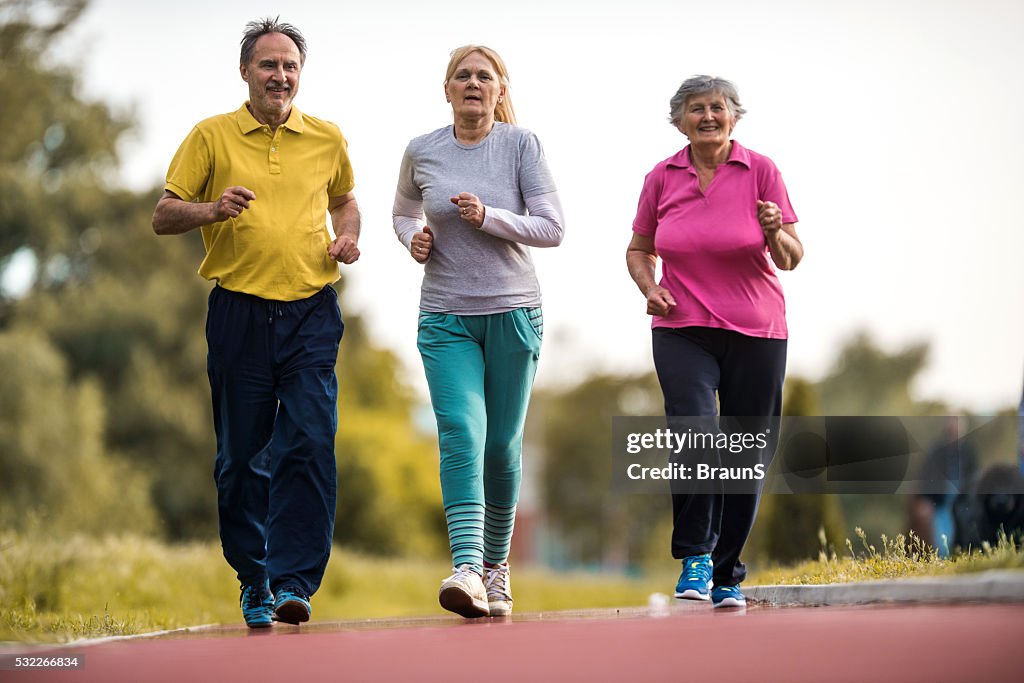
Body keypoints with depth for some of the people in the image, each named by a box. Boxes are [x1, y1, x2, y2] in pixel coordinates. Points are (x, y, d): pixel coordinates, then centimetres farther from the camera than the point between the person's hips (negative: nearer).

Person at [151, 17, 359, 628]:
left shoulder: (327, 139, 10)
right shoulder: (212, 136, 3)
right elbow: (164, 216, 2)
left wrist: (348, 236, 6)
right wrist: (212, 210, -18)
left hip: (311, 311, 1)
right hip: (240, 313, -1)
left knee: (311, 445, -13)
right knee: (243, 456, 4)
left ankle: (294, 583, -13)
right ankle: (254, 582, 19)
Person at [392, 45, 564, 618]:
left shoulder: (523, 145, -3)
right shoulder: (422, 153, 4)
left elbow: (552, 228, -7)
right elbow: (404, 211, 23)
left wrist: (488, 217, -19)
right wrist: (413, 238, 1)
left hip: (514, 312, 0)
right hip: (446, 319, 0)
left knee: (502, 444, 6)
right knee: (461, 436, -17)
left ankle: (497, 565, 24)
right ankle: (466, 569, -28)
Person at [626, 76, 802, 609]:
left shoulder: (761, 171, -1)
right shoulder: (662, 178, 4)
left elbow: (791, 259, 0)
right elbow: (638, 250, 18)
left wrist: (775, 233, -22)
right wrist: (650, 289, -1)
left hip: (755, 333, 0)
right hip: (682, 330, 0)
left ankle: (727, 574, 19)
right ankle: (694, 558, -9)